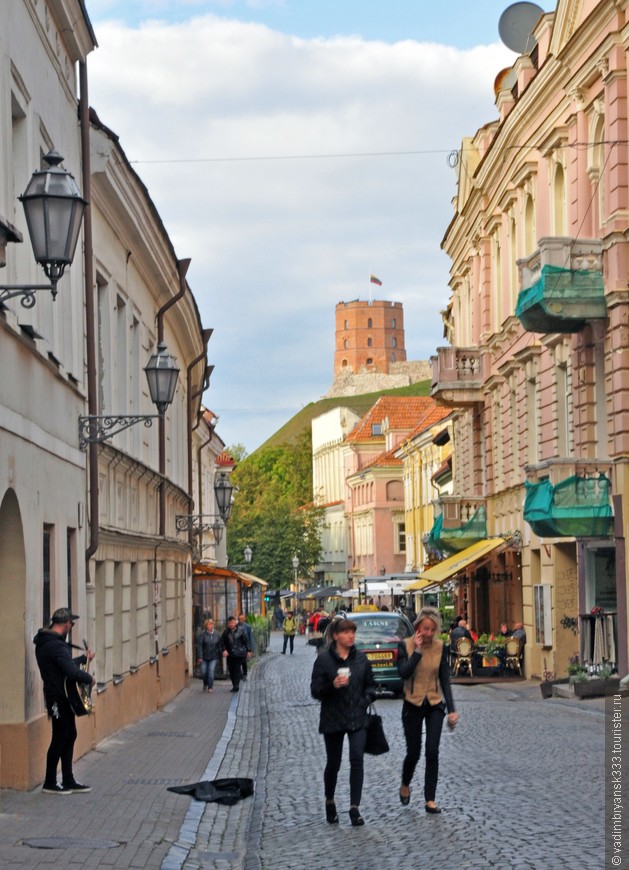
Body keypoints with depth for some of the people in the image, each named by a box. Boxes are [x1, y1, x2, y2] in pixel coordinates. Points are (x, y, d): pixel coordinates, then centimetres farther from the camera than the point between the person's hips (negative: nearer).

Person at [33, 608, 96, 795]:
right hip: (59, 697, -10)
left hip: (60, 697, 10)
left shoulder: (45, 642, 11)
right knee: (60, 739, -1)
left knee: (69, 736, 15)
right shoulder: (55, 645, -23)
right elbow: (72, 671, -31)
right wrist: (89, 678, -15)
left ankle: (68, 781, 21)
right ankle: (50, 783, 9)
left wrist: (84, 658, 33)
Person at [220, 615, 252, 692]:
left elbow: (246, 640, 1)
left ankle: (236, 686, -7)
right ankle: (234, 685, 17)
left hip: (239, 653, -4)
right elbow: (222, 641, 9)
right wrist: (224, 650, -6)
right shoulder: (226, 632, 4)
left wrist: (248, 651, 2)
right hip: (230, 654, 4)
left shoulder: (241, 630, -4)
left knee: (237, 669, -8)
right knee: (231, 670, 6)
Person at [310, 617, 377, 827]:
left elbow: (370, 684, 15)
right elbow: (315, 690, -7)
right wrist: (332, 686, -25)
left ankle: (354, 808, -9)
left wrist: (366, 700, -3)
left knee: (357, 760, -12)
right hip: (333, 719, -2)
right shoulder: (324, 660, -6)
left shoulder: (361, 658, 5)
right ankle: (329, 802, 34)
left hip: (357, 718, 2)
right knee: (333, 763, 9)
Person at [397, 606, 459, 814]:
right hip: (413, 705, -1)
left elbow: (445, 679, 1)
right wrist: (417, 650, -22)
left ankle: (430, 800, 0)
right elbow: (403, 672, -21)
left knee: (432, 752, -7)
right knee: (413, 752, 6)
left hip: (435, 705, 1)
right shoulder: (405, 645, -8)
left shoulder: (440, 647, -2)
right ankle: (405, 785, 36)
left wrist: (451, 709, -3)